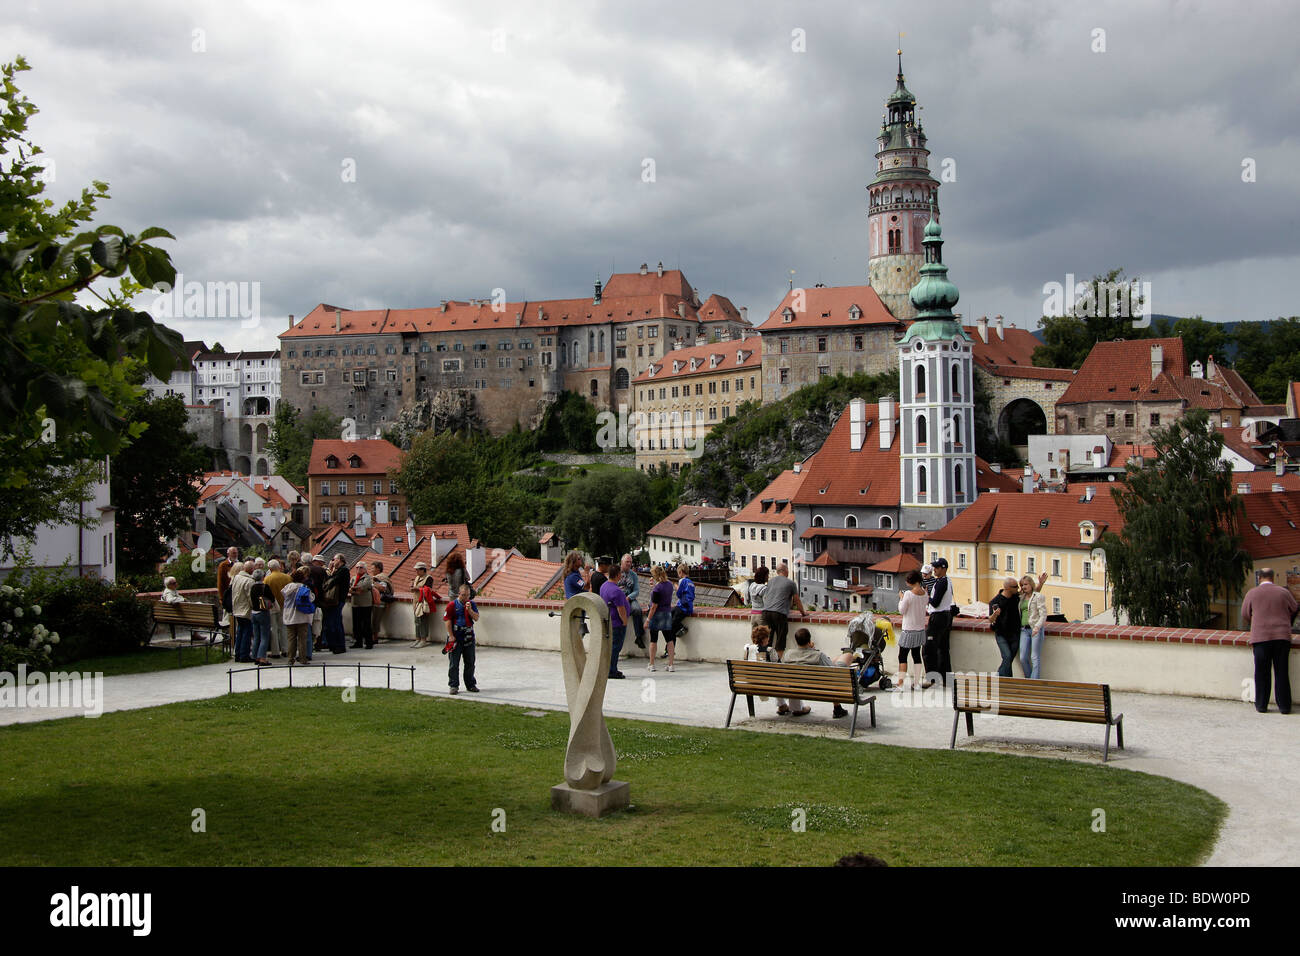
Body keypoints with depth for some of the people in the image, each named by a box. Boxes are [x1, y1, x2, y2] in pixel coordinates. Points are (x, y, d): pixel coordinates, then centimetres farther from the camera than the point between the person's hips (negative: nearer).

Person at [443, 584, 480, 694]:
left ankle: (471, 685, 23)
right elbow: (448, 620, -7)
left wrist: (469, 610, -17)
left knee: (470, 662, 11)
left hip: (469, 638, 4)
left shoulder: (472, 604, 5)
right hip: (455, 638, -4)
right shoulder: (452, 605, -6)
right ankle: (454, 686, 7)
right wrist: (451, 636, -11)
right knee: (453, 663, -1)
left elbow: (476, 618, -1)